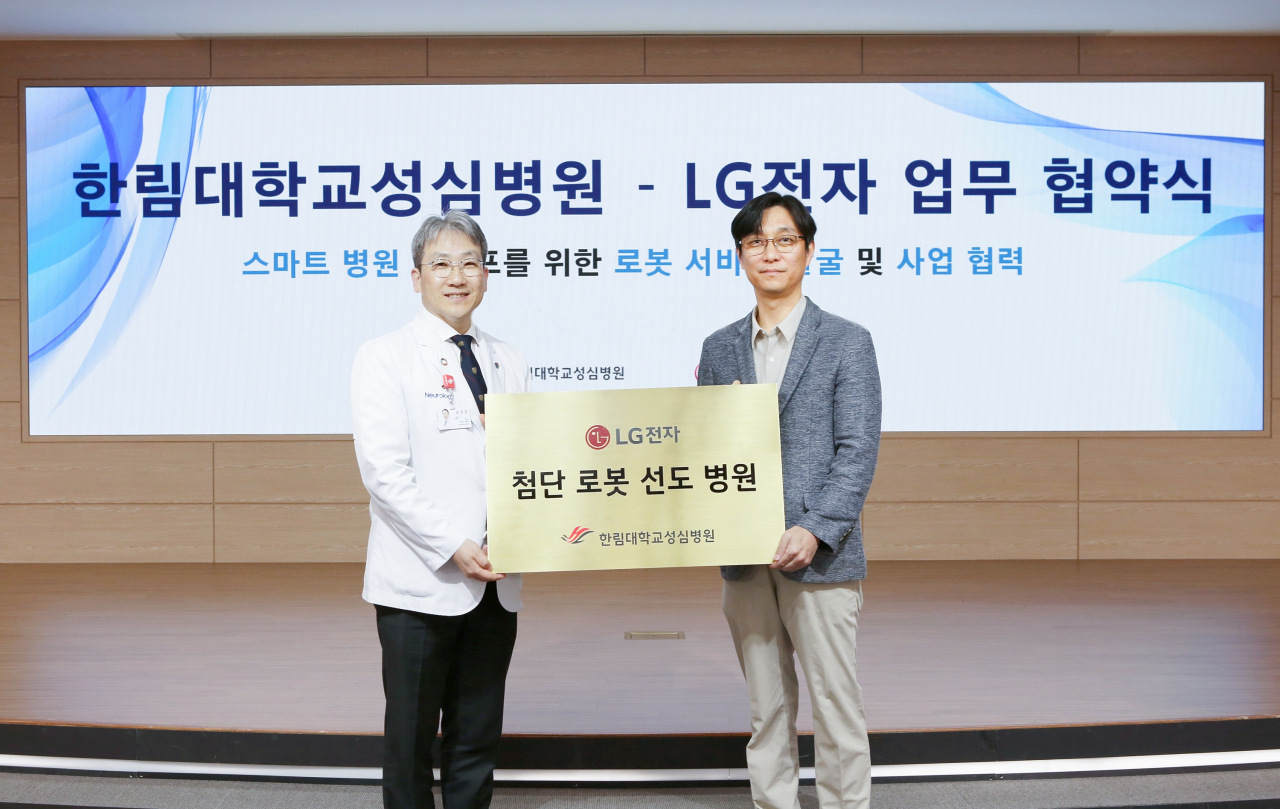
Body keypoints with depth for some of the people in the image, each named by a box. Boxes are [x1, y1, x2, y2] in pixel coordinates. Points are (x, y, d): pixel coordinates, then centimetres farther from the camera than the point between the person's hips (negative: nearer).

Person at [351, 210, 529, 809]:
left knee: (477, 738, 12)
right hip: (422, 581, -4)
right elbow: (384, 472, -12)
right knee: (411, 737, 6)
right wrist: (453, 546, -18)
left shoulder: (509, 363, 13)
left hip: (494, 580, 5)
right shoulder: (385, 358, -3)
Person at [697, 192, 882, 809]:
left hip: (818, 556, -4)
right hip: (743, 559, 4)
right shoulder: (719, 348, 12)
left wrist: (814, 530, -18)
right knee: (766, 711, 13)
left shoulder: (847, 342, 0)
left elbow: (858, 452, -7)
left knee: (835, 709, 1)